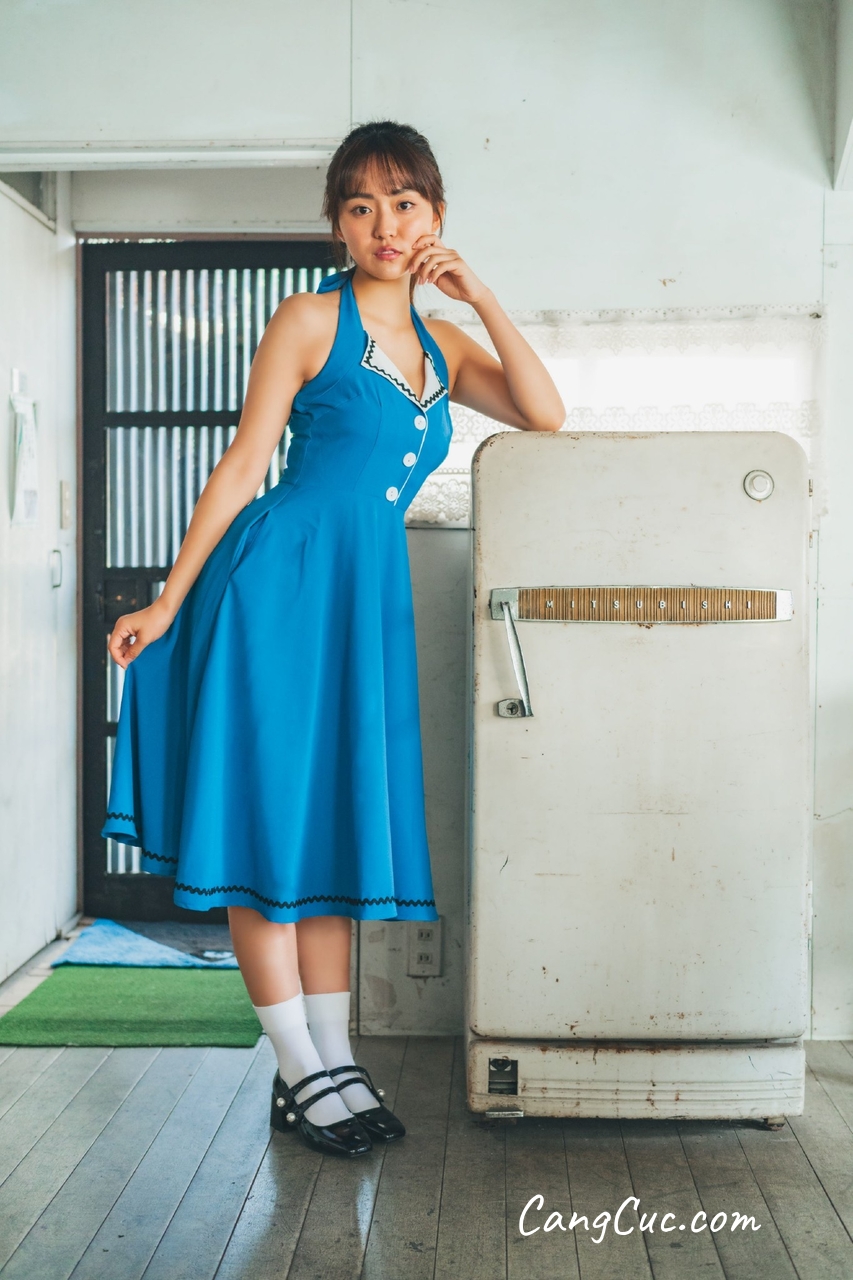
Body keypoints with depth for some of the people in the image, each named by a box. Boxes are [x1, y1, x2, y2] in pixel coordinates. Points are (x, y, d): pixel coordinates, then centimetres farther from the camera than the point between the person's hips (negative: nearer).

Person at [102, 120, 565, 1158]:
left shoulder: (439, 344, 16)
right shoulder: (311, 321, -1)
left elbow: (545, 417, 5)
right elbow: (241, 467, -4)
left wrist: (482, 298, 2)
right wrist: (168, 603, -7)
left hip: (369, 600, 6)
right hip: (280, 582, -6)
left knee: (336, 827, 8)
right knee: (266, 822, -2)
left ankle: (332, 1065, 16)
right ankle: (301, 1075, 8)